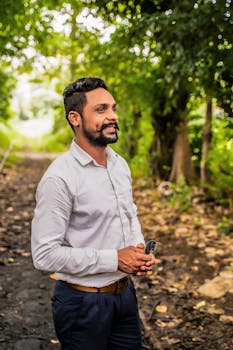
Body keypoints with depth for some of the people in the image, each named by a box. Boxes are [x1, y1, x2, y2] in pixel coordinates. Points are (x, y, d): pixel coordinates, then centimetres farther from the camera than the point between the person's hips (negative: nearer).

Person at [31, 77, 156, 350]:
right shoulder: (59, 178, -21)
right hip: (82, 303, -7)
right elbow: (44, 254, -23)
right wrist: (114, 259, -22)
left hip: (125, 293, 7)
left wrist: (139, 249, -2)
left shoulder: (120, 164, 4)